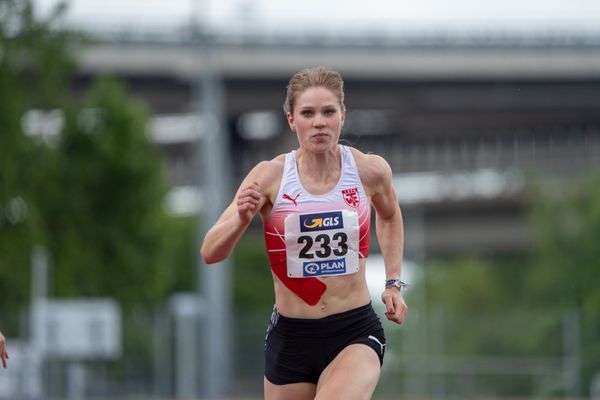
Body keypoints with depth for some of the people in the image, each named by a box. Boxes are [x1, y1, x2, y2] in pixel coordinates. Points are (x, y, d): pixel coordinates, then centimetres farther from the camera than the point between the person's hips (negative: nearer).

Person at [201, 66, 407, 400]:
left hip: (356, 334, -1)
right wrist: (242, 220, -32)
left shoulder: (370, 171, -5)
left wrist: (393, 283, 14)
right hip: (290, 337, 1)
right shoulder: (270, 176, -9)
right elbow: (210, 254, -13)